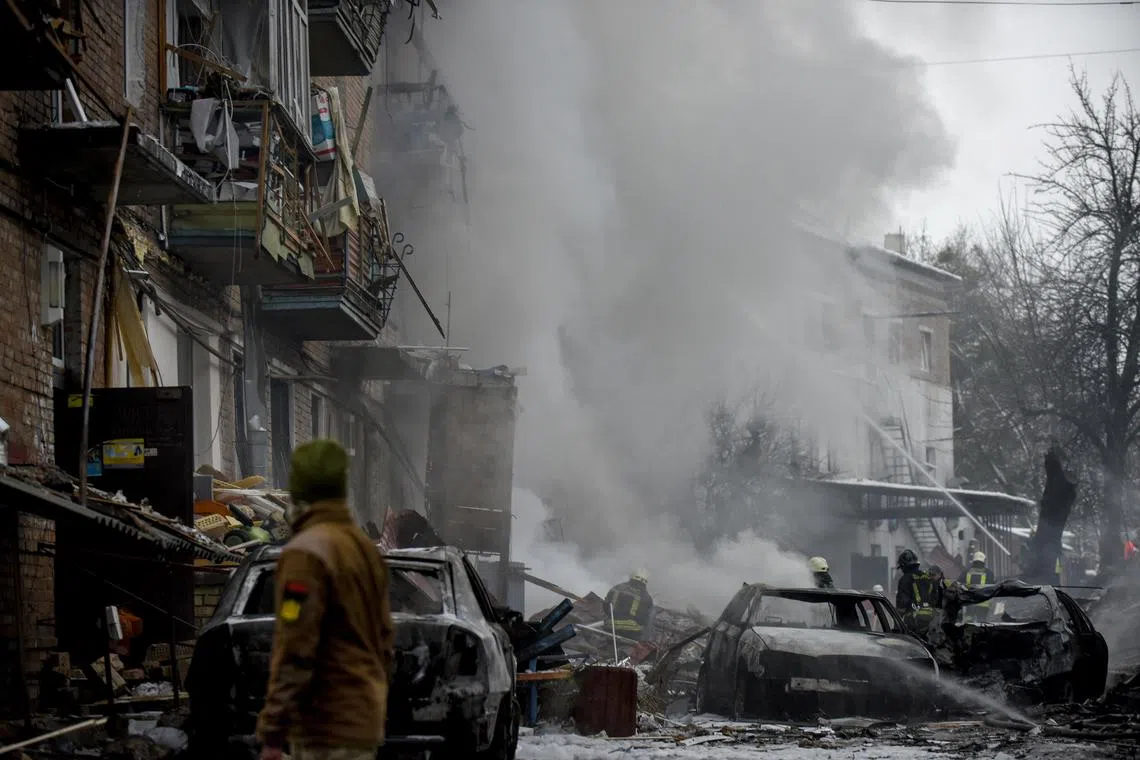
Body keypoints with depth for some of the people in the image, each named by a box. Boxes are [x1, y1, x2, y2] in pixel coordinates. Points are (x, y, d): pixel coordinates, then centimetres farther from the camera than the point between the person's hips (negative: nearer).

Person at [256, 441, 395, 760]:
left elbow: (295, 652, -19)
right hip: (365, 723, 9)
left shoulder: (307, 553, -14)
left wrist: (272, 732, -16)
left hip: (329, 728, -9)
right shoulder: (366, 548, 13)